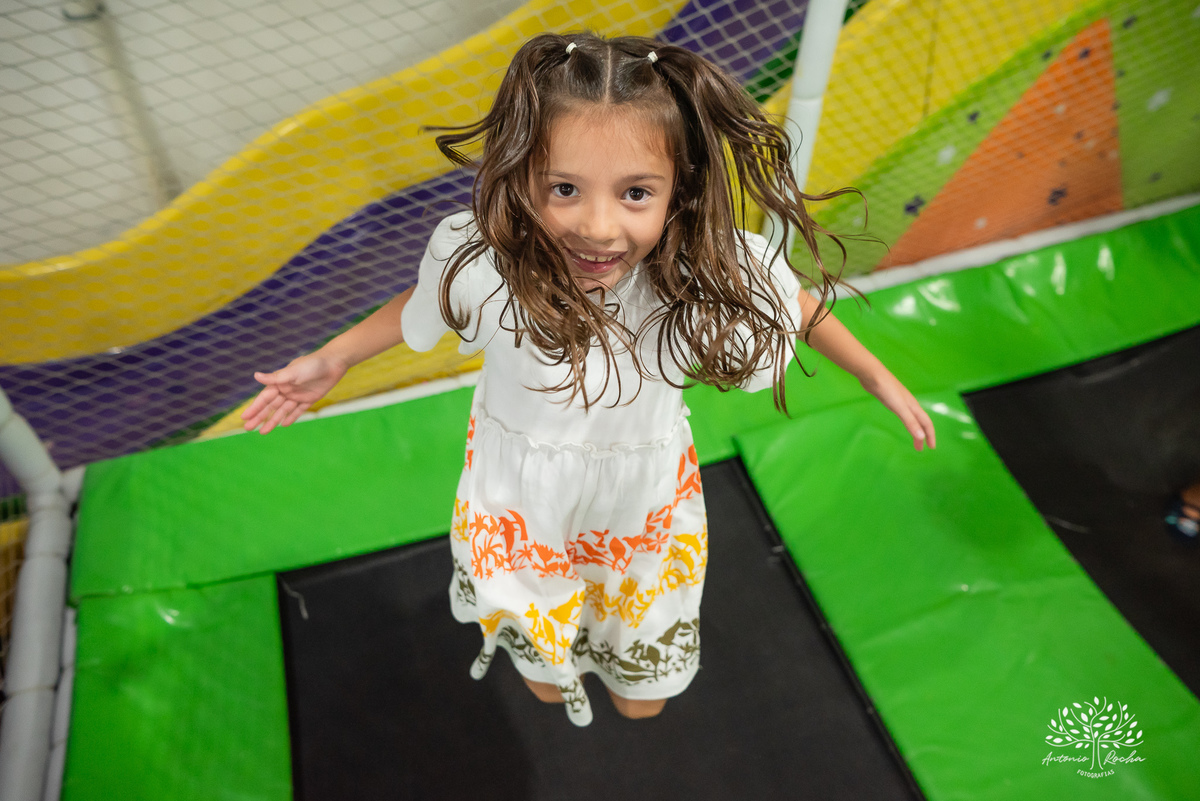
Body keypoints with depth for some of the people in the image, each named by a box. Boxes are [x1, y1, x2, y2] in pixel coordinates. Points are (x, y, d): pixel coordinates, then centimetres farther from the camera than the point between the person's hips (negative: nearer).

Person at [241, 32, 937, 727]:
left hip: (644, 507, 0)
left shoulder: (712, 272, -32)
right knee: (544, 685, 30)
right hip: (521, 505, 0)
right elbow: (422, 304, -8)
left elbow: (794, 302, -10)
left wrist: (881, 378, 2)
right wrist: (332, 360, 2)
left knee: (642, 701, 27)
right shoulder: (477, 263, -33)